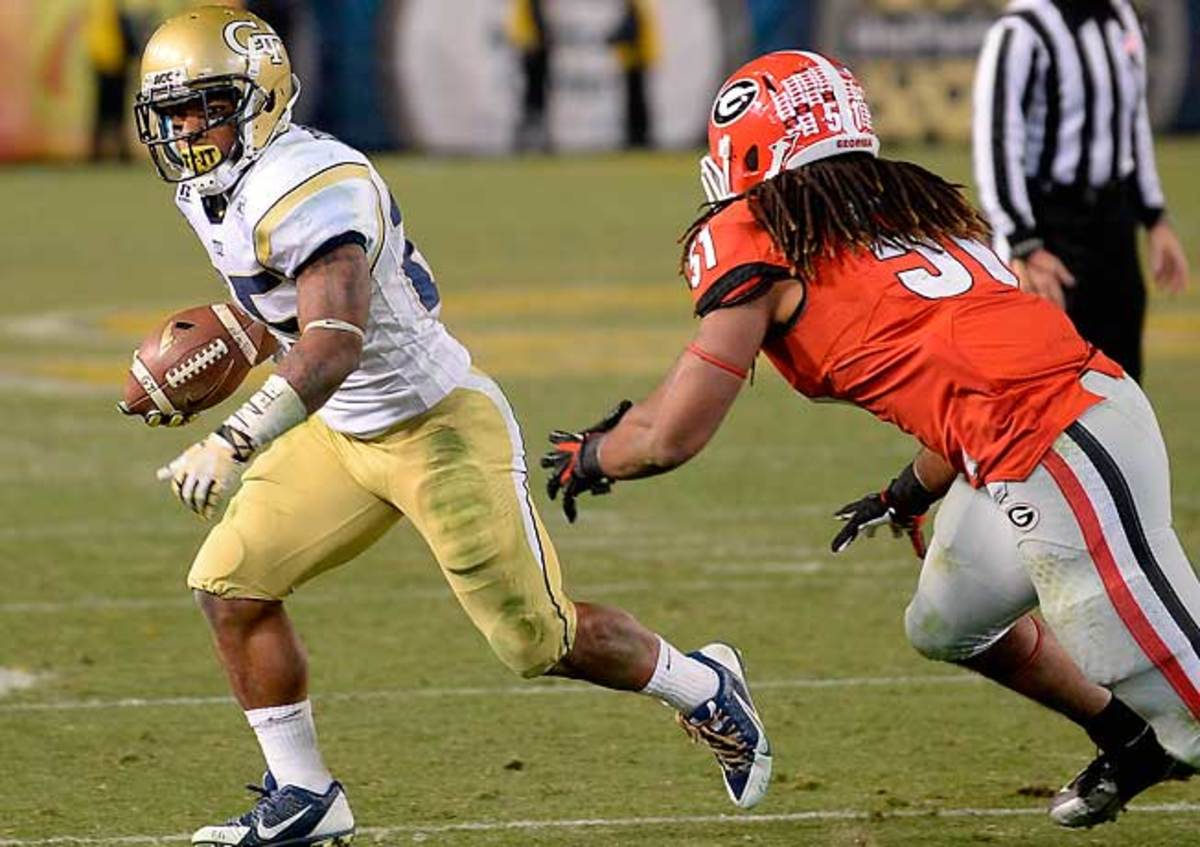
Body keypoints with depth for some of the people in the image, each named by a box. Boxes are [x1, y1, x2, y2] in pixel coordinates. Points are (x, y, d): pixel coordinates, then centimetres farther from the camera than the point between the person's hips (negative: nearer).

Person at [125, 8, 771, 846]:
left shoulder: (306, 187, -30)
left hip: (438, 425, -9)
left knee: (537, 636, 1)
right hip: (342, 433, 9)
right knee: (231, 583, -2)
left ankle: (703, 688, 27)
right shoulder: (210, 189, 1)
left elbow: (335, 342, -42)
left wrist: (233, 444, -49)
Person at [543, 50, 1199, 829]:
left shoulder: (757, 241, -1)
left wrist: (586, 458, 21)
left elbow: (670, 437, 1)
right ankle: (1132, 743, 39)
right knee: (948, 623, 28)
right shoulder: (907, 202, 20)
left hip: (1062, 462, -9)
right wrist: (911, 495, 40)